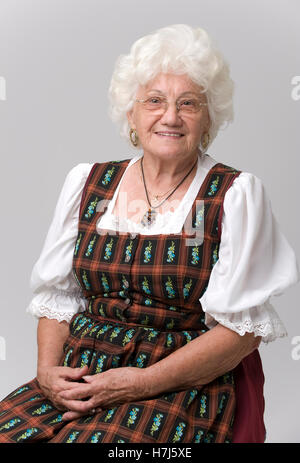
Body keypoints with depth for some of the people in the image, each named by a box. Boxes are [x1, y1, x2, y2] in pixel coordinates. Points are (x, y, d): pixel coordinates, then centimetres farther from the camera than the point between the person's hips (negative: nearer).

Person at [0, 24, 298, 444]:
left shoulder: (236, 196, -2)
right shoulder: (87, 183, 9)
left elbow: (243, 327, -7)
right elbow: (57, 297, 12)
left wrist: (143, 382, -15)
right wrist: (48, 369, -6)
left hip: (185, 387, -3)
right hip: (78, 377, 4)